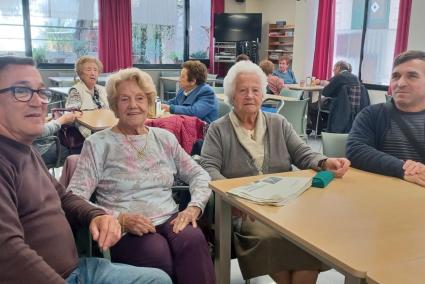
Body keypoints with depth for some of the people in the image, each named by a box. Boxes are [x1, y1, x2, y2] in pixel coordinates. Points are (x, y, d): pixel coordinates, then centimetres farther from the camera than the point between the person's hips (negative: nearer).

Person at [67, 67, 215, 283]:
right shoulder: (98, 143, 1)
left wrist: (194, 207, -6)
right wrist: (119, 219, -20)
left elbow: (198, 174, 14)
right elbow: (75, 197, -7)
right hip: (125, 230, -3)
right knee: (159, 255, -34)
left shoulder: (164, 138, 15)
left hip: (169, 221, 3)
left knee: (193, 240, -31)